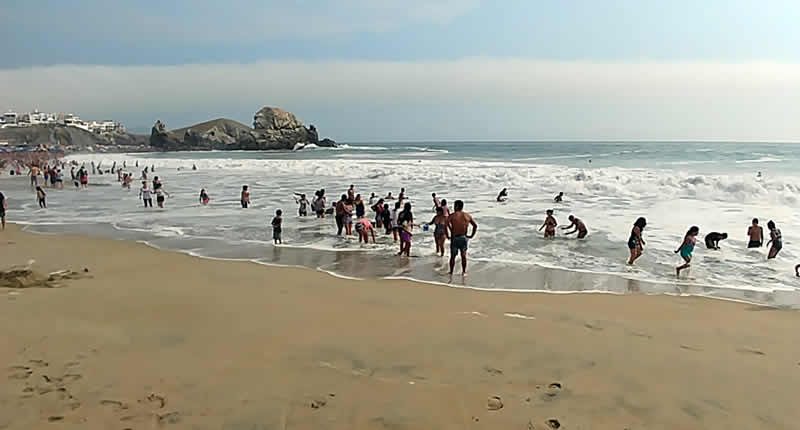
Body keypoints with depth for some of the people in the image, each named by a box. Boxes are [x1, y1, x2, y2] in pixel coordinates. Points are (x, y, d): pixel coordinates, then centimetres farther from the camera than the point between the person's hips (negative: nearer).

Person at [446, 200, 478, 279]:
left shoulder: (452, 215, -7)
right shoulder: (467, 215, 3)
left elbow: (446, 226, -19)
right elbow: (475, 225, 5)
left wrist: (447, 236, -9)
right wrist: (472, 235, 9)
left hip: (454, 238, -3)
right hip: (464, 238, 3)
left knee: (452, 256, 8)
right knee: (463, 256, 17)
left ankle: (451, 273, 10)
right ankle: (464, 272, 25)